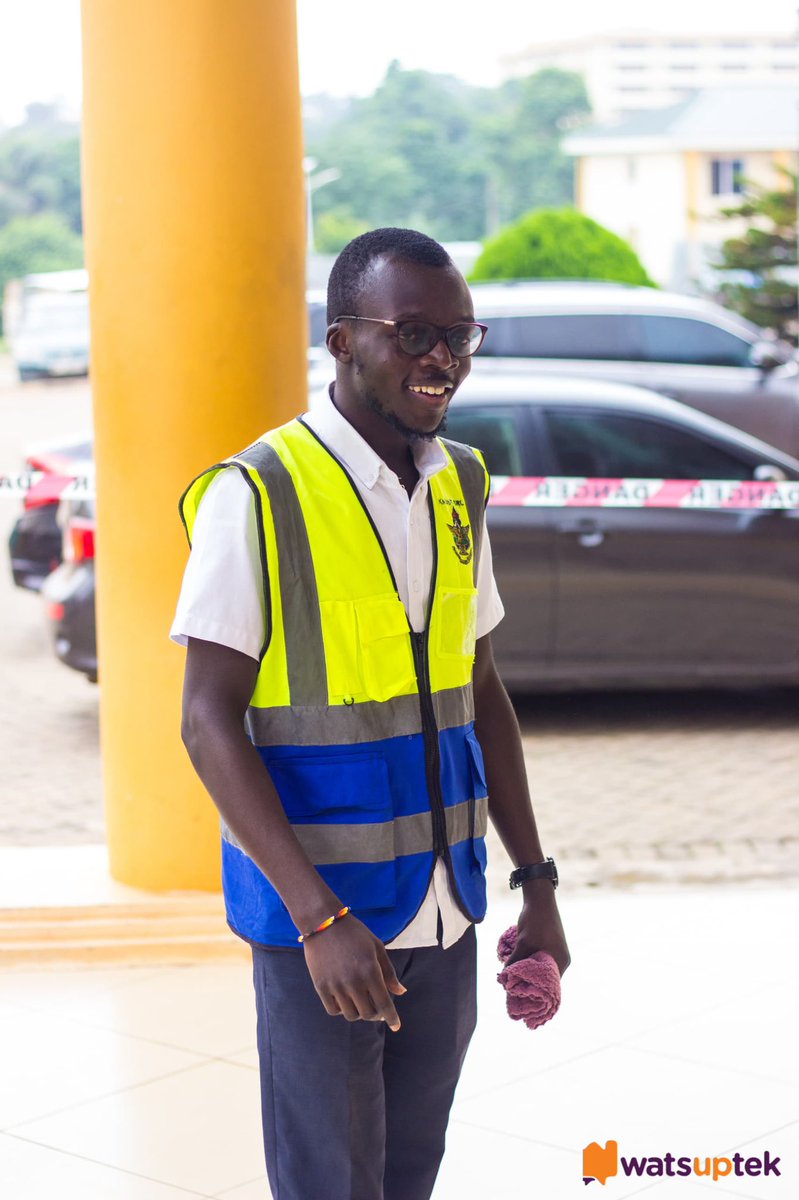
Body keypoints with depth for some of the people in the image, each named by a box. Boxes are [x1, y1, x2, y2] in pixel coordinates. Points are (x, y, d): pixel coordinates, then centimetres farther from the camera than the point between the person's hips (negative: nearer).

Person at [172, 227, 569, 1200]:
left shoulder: (458, 488, 7)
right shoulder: (258, 496, -13)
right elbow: (209, 721, -15)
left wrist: (537, 884, 9)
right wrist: (320, 918, -22)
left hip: (445, 916, 6)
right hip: (317, 919, -6)